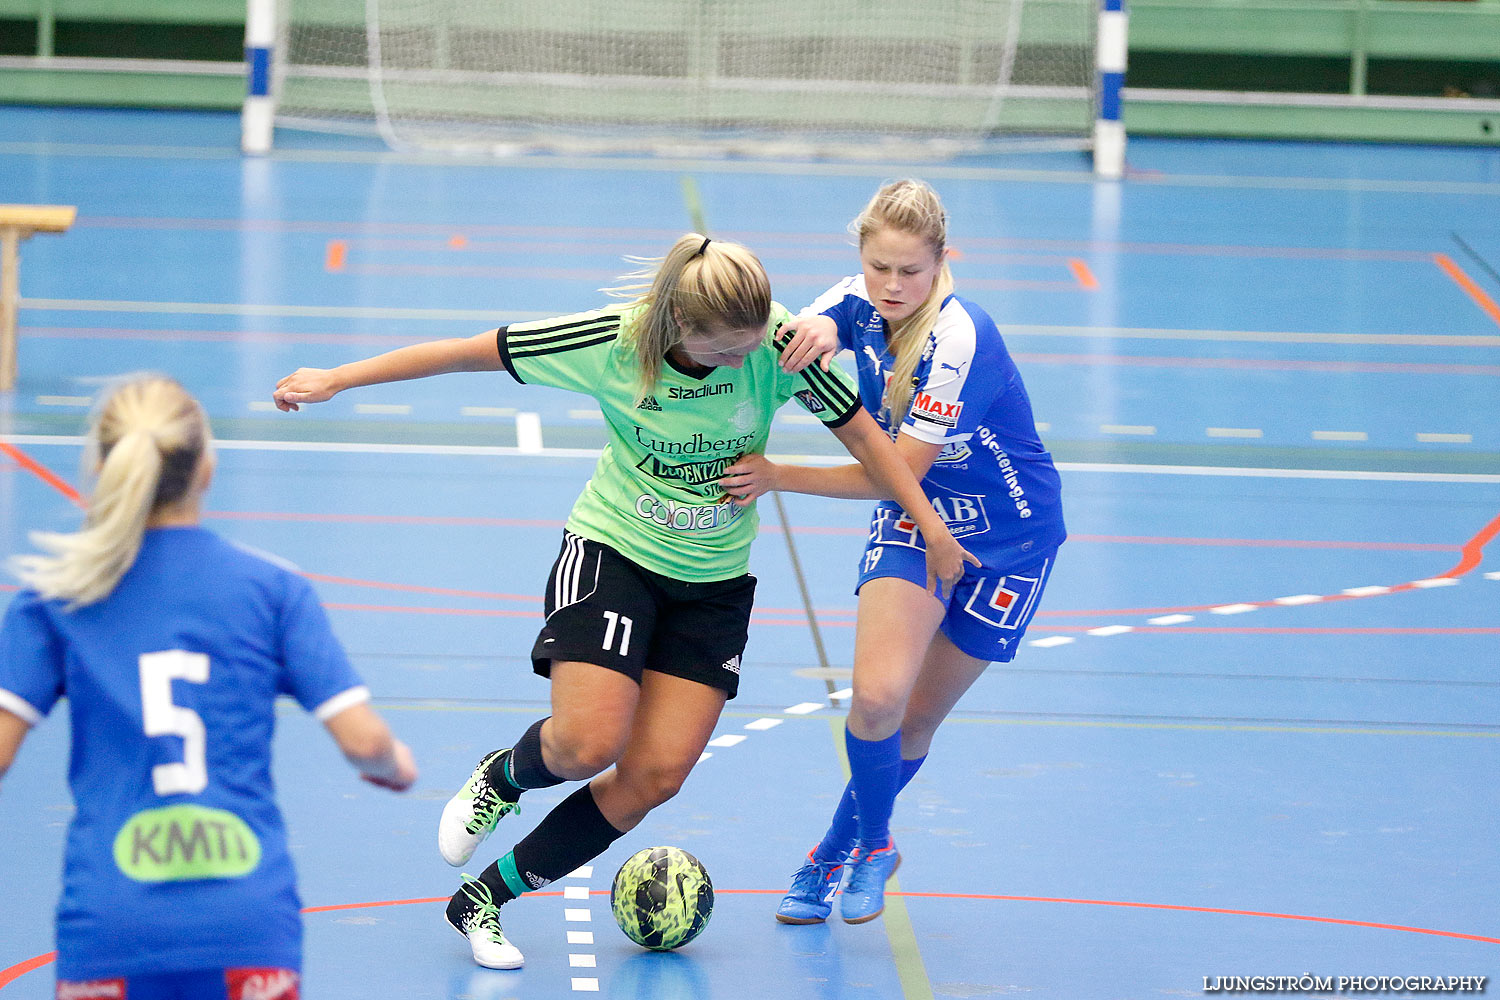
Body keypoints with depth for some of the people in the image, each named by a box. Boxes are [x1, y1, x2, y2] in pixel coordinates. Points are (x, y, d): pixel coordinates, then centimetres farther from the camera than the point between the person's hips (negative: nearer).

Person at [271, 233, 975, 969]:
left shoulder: (777, 344, -19)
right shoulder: (613, 340, -22)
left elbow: (861, 433, -6)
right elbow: (465, 352, -13)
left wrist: (931, 528, -2)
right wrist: (334, 380, -9)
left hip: (714, 580, 2)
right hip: (612, 550, -2)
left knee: (655, 774, -7)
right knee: (587, 744, -21)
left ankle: (483, 901, 7)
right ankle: (501, 777, 17)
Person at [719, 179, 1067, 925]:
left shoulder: (958, 341, -31)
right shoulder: (860, 305, -12)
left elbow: (898, 472, -29)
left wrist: (777, 478, -27)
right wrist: (813, 330, -49)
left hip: (1004, 541, -4)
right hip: (913, 523, 4)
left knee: (916, 722, 5)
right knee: (878, 694, -18)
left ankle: (840, 850, 29)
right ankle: (870, 843, 7)